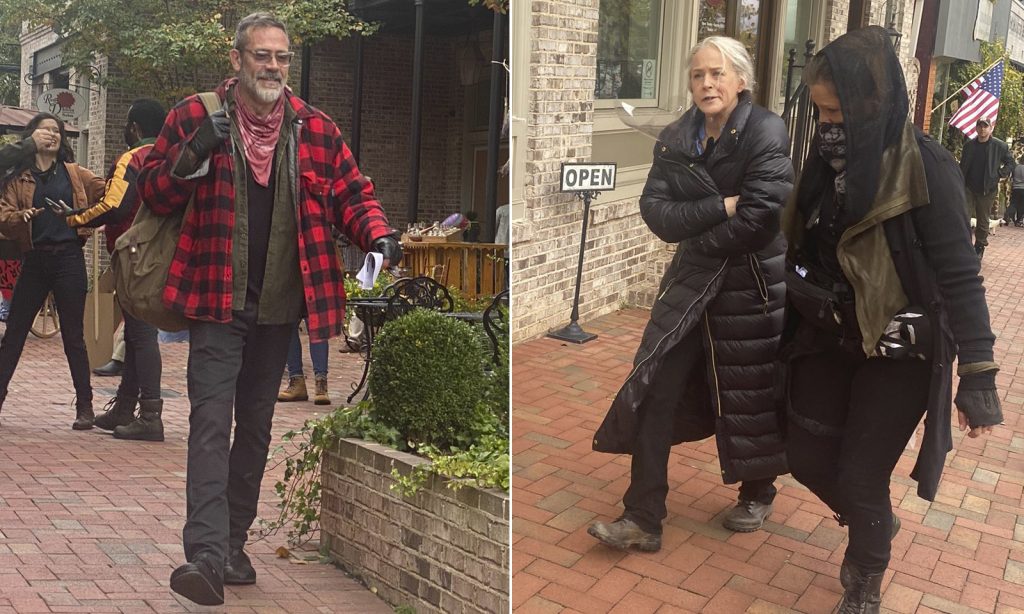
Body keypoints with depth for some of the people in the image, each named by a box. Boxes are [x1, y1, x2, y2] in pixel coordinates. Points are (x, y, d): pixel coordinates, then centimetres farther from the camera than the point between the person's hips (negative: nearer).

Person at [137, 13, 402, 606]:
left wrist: (379, 234, -14)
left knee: (256, 427, 13)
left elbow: (353, 191, 8)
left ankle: (234, 544, 29)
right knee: (211, 424, -13)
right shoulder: (194, 116, -2)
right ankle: (206, 554, -13)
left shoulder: (315, 128, 4)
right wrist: (192, 156, -19)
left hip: (280, 306, 4)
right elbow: (153, 193, 1)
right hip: (217, 301, -3)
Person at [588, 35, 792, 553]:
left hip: (752, 285, -4)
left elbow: (759, 218, -22)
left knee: (750, 395, 10)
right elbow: (655, 211, -8)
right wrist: (720, 207, -20)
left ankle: (758, 495, 37)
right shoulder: (675, 140, 4)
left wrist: (695, 241, -11)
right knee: (654, 391, -2)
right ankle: (643, 520, 5)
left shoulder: (764, 132, -12)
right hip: (689, 284, 5)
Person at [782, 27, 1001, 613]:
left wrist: (977, 374, -20)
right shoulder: (832, 156, 1)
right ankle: (876, 525, 44)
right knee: (807, 458, 13)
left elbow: (960, 275, -18)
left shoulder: (925, 168, -18)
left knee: (860, 478, 1)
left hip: (896, 350, -6)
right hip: (828, 339, 6)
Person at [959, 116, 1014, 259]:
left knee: (983, 221, 8)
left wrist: (1000, 174, -5)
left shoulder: (1000, 146, -4)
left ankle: (979, 248, 20)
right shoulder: (969, 144, 4)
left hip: (987, 189, -1)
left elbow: (1010, 162, 8)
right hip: (968, 188, 2)